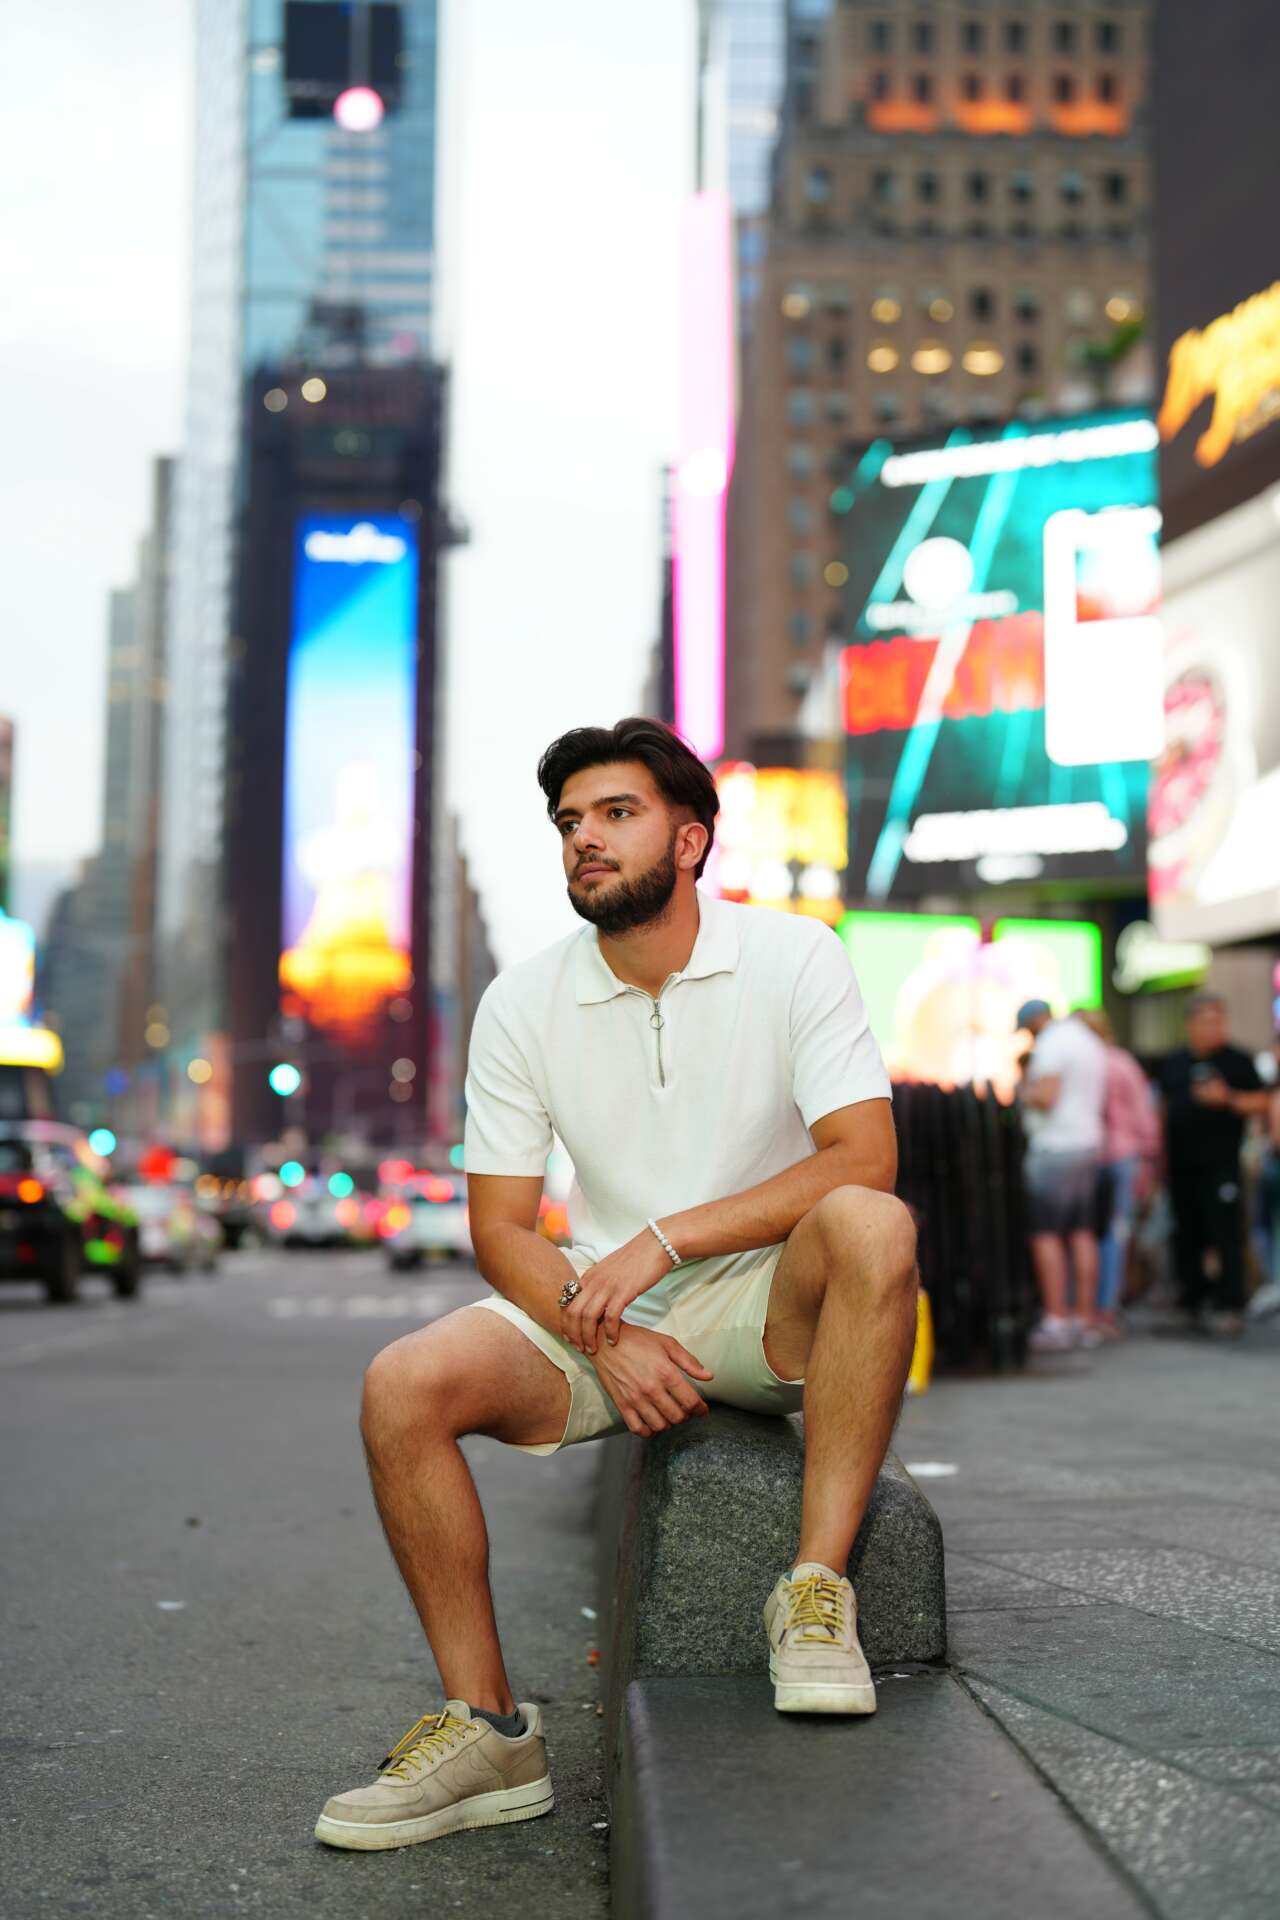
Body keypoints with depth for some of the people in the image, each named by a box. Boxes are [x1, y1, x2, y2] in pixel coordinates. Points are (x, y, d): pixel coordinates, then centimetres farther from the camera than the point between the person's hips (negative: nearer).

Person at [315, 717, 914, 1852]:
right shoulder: (523, 1006, 0)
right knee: (405, 1385, -23)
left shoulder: (793, 957, -7)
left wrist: (663, 1239, -23)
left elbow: (863, 1158, -17)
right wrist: (608, 1340, -19)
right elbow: (501, 1229, 0)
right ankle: (489, 1730, -11)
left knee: (870, 1227, -34)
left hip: (765, 1303, -2)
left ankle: (815, 1590, -26)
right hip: (594, 1309, 3)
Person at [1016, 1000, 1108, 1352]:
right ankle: (1084, 1320, 7)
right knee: (1082, 1233, 7)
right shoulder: (1091, 1042, 20)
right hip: (1089, 1143, 9)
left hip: (1054, 1147, -9)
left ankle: (1056, 1319, -12)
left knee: (1045, 1233, -7)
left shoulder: (1051, 1043, -9)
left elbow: (1046, 1096, -19)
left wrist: (1022, 1093, 0)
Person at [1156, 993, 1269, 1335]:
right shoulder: (1172, 1063, 14)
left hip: (1220, 1164, -4)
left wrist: (1228, 1098, -16)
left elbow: (1262, 1103, -1)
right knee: (1186, 1238, 9)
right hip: (1182, 1166, 5)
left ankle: (1230, 1307, -6)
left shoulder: (1237, 1061, 2)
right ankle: (1193, 1304, 19)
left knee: (1226, 1236, -8)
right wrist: (1160, 1160, 16)